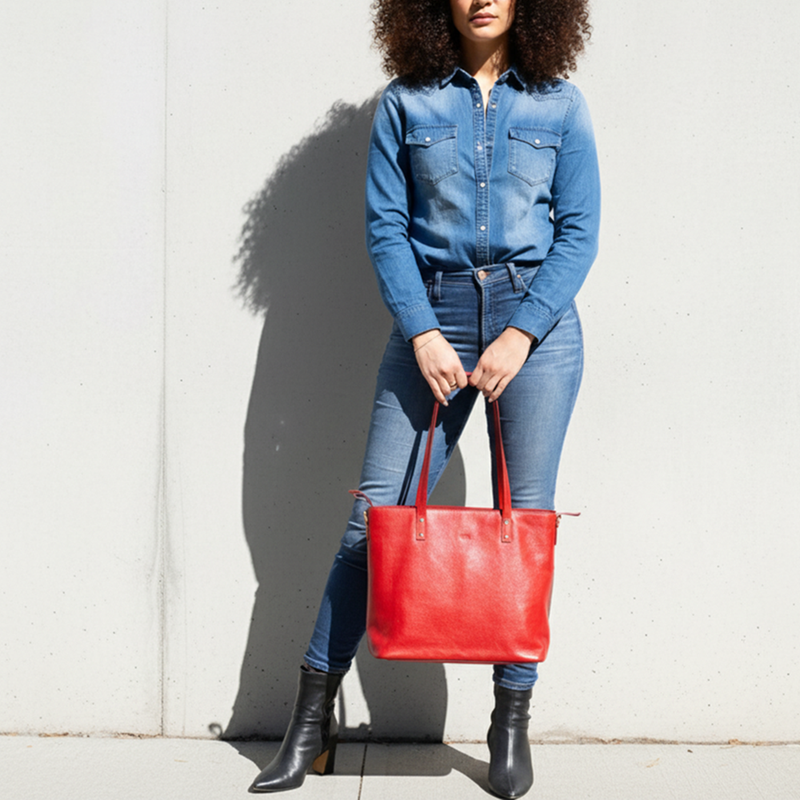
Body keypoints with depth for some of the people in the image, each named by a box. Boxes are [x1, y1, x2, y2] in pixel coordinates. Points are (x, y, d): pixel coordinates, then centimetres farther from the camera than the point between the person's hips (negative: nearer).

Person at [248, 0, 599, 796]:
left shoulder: (558, 104, 6)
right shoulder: (405, 103, 5)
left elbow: (579, 230, 2)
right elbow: (384, 226, 1)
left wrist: (521, 333, -9)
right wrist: (421, 333, -10)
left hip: (535, 319, 1)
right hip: (432, 317, 0)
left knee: (525, 519, 2)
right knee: (375, 513, -2)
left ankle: (512, 724, 16)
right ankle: (311, 725, 7)